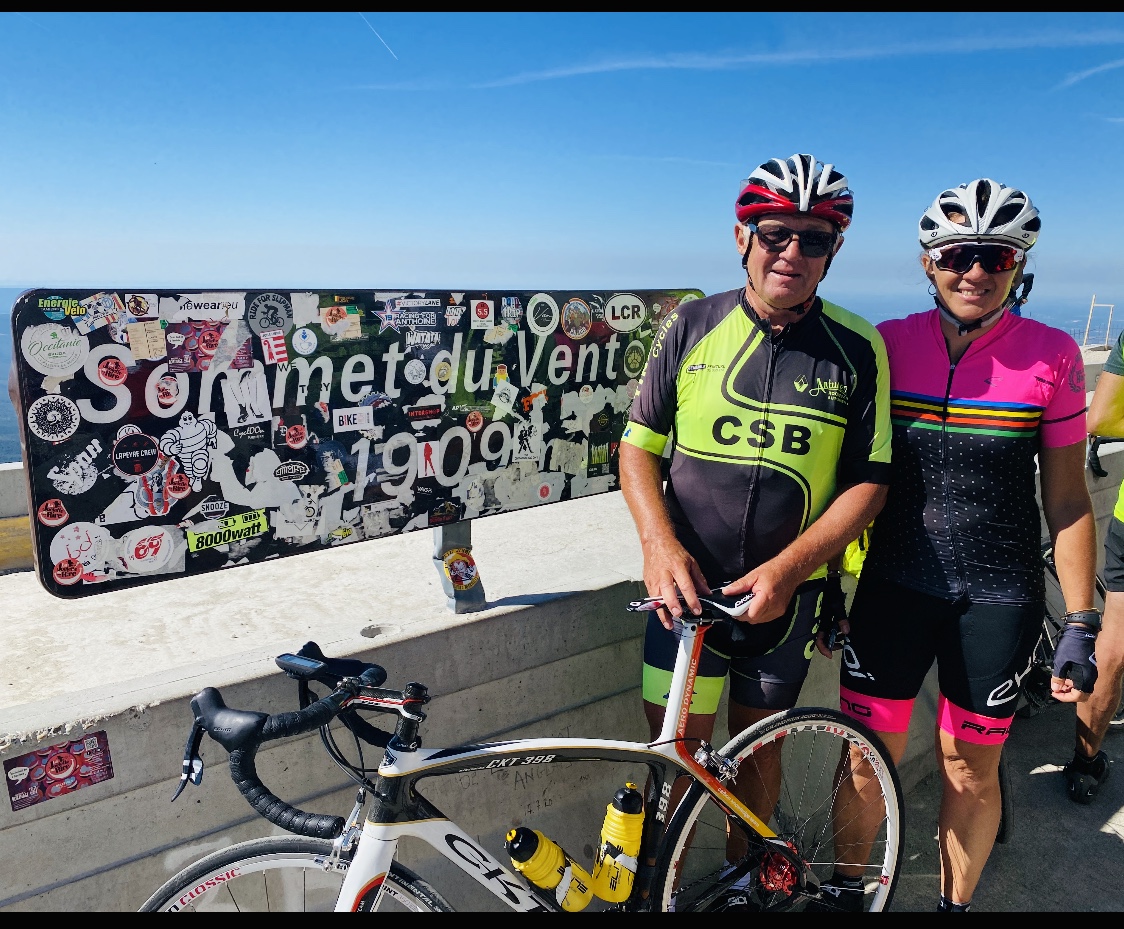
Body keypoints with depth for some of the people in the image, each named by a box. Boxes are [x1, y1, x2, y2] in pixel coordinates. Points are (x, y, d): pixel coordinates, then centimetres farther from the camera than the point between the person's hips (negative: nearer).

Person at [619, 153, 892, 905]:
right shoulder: (691, 326, -3)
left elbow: (868, 482, -4)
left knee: (757, 744, 18)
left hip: (785, 594, 1)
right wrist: (658, 540, -17)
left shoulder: (856, 348, -4)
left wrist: (785, 569, -16)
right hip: (688, 586, 0)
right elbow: (640, 446, -1)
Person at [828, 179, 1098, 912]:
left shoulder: (1051, 355, -4)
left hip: (1000, 600, 0)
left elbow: (1067, 499, 0)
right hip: (895, 587, 1)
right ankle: (846, 890, 35)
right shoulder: (886, 346, -3)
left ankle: (956, 902, 40)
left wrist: (1081, 624, -1)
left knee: (971, 772, 14)